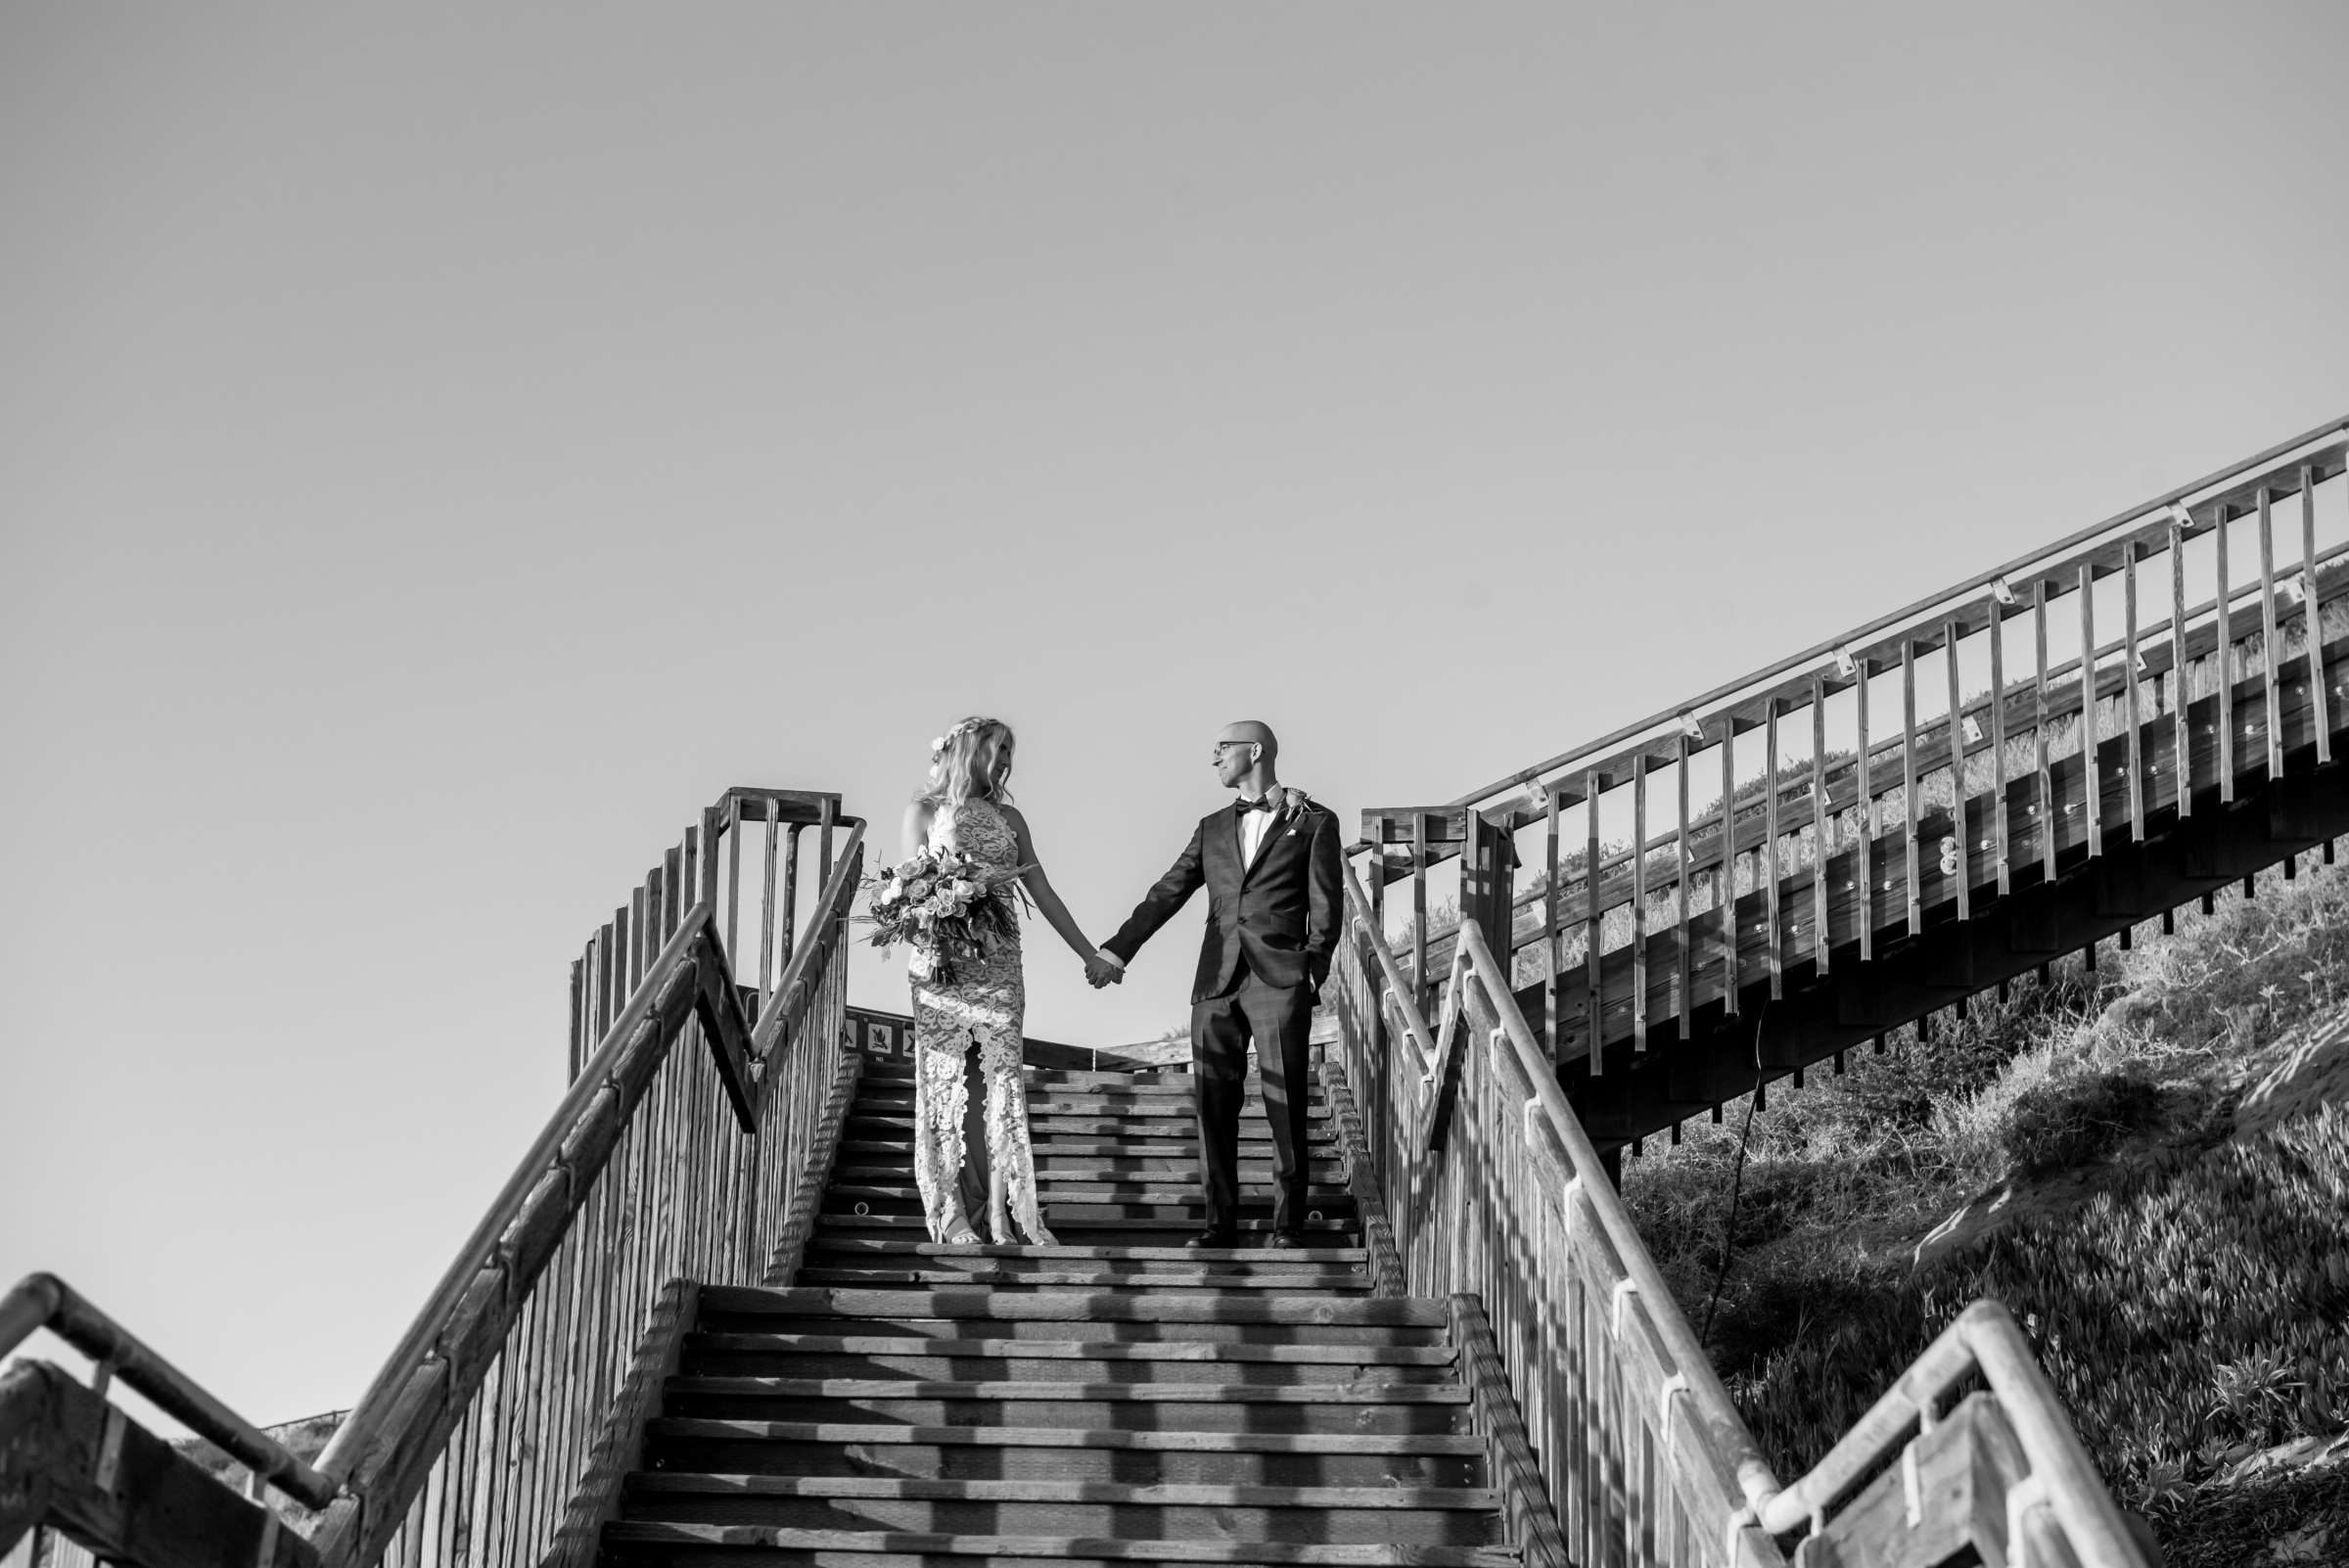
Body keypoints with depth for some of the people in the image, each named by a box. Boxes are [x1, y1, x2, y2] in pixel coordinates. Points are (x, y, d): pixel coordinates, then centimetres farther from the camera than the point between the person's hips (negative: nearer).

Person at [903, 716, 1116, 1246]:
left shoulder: (1008, 818, 16)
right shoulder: (925, 811, 7)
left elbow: (1042, 892, 17)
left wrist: (1088, 953, 15)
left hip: (999, 963, 3)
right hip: (942, 962, -3)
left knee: (1002, 1075, -4)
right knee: (947, 1077, -2)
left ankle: (1006, 1213, -6)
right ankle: (951, 1215, 0)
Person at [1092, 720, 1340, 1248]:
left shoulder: (1313, 823, 6)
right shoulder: (1212, 828, 19)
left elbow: (1325, 905, 1)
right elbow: (1168, 893, 13)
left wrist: (1314, 969, -10)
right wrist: (1118, 948, 2)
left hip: (1279, 980, -4)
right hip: (1217, 981, 5)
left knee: (1284, 1105, -5)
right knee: (1213, 1103, 1)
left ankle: (1289, 1224, 1)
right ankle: (1220, 1221, 7)